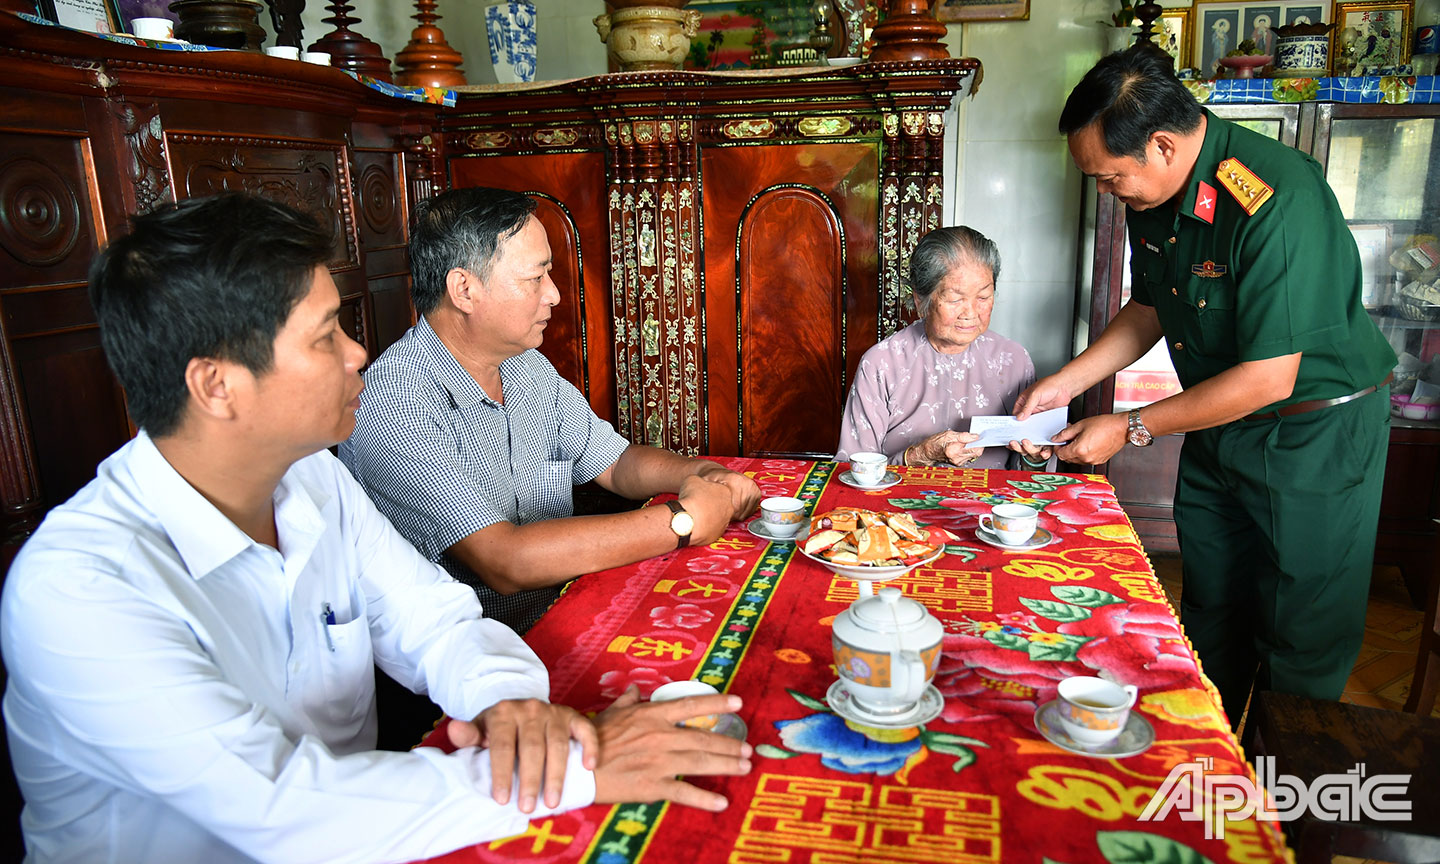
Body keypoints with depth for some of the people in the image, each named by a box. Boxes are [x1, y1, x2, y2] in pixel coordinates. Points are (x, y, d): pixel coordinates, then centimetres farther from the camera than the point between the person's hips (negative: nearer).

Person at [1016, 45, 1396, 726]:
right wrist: (1064, 382, 1)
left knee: (1303, 641, 6)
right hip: (1216, 426, 7)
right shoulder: (1152, 195, -4)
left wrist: (1131, 429, -20)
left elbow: (1268, 378, -28)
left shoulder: (1278, 201, -30)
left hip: (1316, 437, -7)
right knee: (1209, 617, 17)